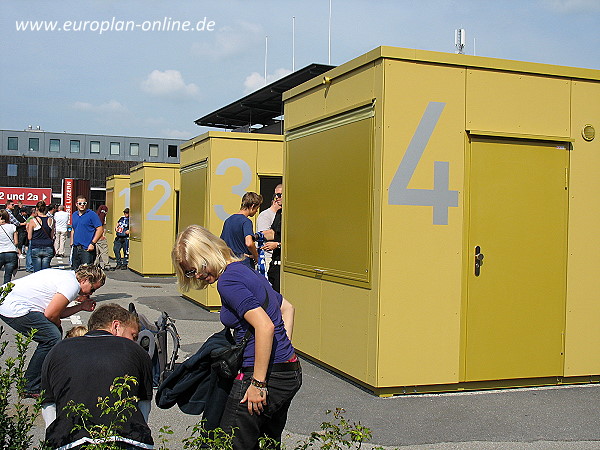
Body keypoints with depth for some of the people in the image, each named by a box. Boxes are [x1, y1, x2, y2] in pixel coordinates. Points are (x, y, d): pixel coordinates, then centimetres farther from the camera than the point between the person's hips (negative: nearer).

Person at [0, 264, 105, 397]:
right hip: (14, 309, -11)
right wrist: (58, 326, 4)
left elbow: (57, 311, 17)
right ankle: (31, 388, -3)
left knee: (54, 333, 16)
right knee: (52, 338, -14)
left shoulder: (67, 276, 16)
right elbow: (50, 314, -16)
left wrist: (81, 307, 15)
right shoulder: (72, 285, -15)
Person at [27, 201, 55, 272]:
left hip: (36, 248, -2)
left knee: (37, 272, 2)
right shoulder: (51, 220, 1)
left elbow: (29, 237, -1)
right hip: (48, 248, 2)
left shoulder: (33, 221, -6)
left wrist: (28, 228, 14)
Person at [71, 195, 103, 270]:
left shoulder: (92, 214, -5)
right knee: (74, 270, 11)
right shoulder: (74, 215, 15)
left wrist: (92, 243, -16)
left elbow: (100, 229, -10)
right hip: (76, 249, 7)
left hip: (87, 249, -7)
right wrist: (72, 243, 15)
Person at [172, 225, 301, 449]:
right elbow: (287, 308, 23)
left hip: (268, 374, -10)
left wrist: (258, 383, -21)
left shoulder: (228, 281, -15)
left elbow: (265, 326, -25)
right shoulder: (246, 271, 14)